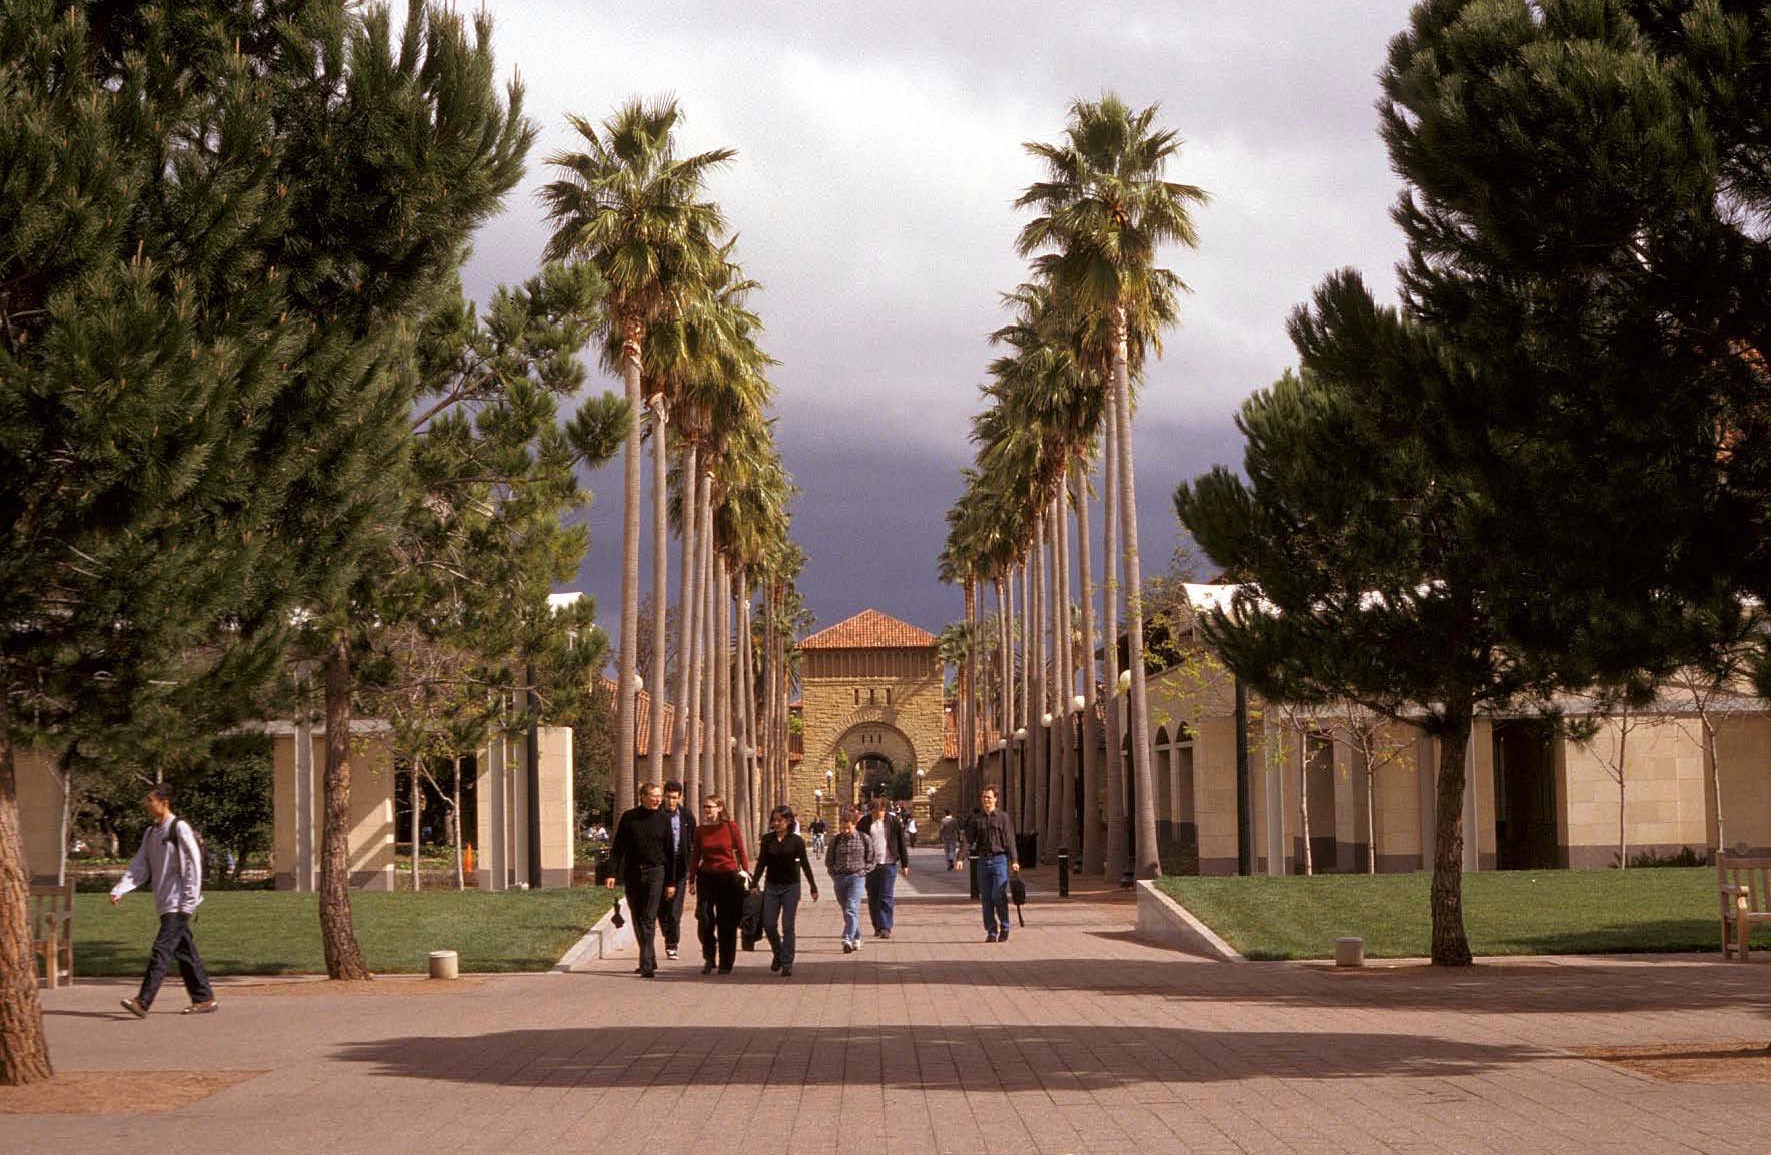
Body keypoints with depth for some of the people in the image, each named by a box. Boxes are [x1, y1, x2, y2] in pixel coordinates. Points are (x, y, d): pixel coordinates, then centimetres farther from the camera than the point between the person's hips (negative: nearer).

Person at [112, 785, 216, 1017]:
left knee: (161, 951, -13)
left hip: (178, 903, -8)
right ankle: (204, 998, 16)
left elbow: (194, 865, -12)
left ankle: (142, 1002, -19)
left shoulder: (180, 828, -9)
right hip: (165, 903, 8)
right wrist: (118, 890, -2)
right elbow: (139, 867, 12)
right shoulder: (151, 833, 15)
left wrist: (189, 901, -16)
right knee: (184, 952, 10)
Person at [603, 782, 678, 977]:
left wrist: (671, 882, 7)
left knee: (649, 919, -12)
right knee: (637, 919, 9)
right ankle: (650, 960, 21)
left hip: (655, 872, -2)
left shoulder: (663, 820, 5)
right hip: (632, 873, 2)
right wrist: (612, 873, -5)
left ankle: (646, 965, -18)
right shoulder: (629, 818, 3)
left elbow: (670, 853, 9)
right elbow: (617, 848, 5)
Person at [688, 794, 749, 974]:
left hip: (728, 877, -2)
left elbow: (741, 852, 3)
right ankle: (709, 958, 9)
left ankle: (726, 965, 12)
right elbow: (695, 856, 11)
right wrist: (691, 880, 10)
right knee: (704, 919, -8)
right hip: (706, 877, 2)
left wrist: (746, 872, -4)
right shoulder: (700, 831, 6)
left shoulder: (731, 827, -2)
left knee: (727, 923, 2)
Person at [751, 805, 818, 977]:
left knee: (787, 926, -2)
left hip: (790, 887, -3)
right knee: (769, 925, -1)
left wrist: (813, 888, 3)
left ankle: (787, 964, 2)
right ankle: (778, 954, 23)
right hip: (771, 887, 3)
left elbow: (805, 864, 1)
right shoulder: (767, 839, 2)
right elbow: (761, 863, 7)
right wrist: (754, 884, 2)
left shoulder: (796, 840, -4)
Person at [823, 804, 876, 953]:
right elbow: (828, 861, 17)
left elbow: (870, 860, 9)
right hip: (839, 878, 4)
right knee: (847, 912, 10)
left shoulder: (864, 839, 0)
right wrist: (834, 874, 5)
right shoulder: (835, 841, 6)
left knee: (851, 910, -18)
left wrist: (863, 872, -2)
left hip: (857, 877, -4)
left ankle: (847, 939, -29)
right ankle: (857, 938, 26)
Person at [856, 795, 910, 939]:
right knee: (872, 898, 6)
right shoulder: (864, 823, 4)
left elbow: (901, 844, 6)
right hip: (870, 865, 2)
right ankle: (877, 927, 17)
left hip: (889, 864, -2)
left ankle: (886, 928, -9)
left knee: (885, 897, -9)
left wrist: (905, 864, 6)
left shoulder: (893, 822, 1)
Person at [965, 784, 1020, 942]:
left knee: (999, 896, -10)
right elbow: (969, 839, 8)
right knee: (986, 898, 3)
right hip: (983, 860, 3)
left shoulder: (1003, 817, 2)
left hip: (999, 859, -3)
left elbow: (1009, 840, -2)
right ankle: (991, 931, 10)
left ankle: (1004, 929, 4)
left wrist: (1014, 861, -9)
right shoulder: (976, 818, 11)